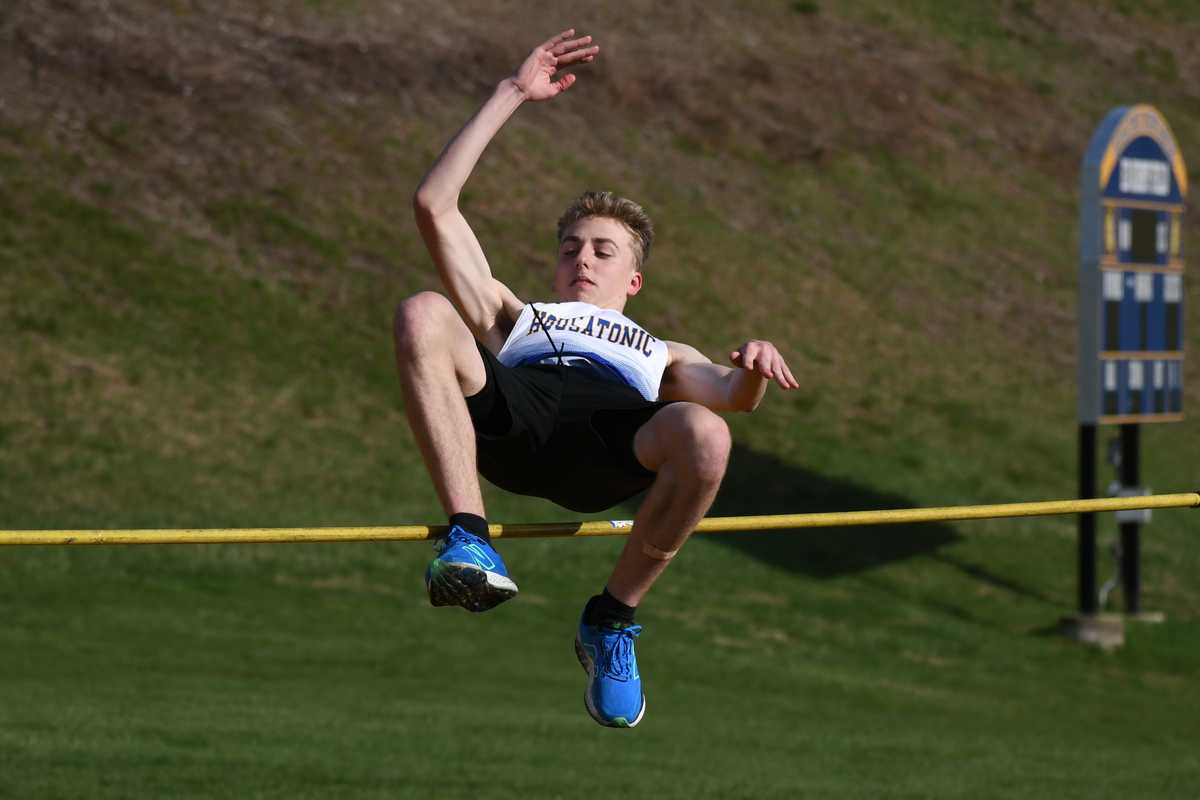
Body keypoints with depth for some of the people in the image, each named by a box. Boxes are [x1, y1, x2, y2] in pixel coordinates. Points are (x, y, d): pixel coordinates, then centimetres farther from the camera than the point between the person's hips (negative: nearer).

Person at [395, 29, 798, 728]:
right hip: (512, 420, 0)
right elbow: (435, 206, 34)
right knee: (423, 315, -28)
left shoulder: (663, 357, 42)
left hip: (610, 443, 0)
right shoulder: (514, 320, 43)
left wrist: (753, 369, -7)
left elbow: (733, 394, 19)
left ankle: (613, 619, -12)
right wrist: (512, 95, 34)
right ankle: (469, 540, -36)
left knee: (705, 435, -36)